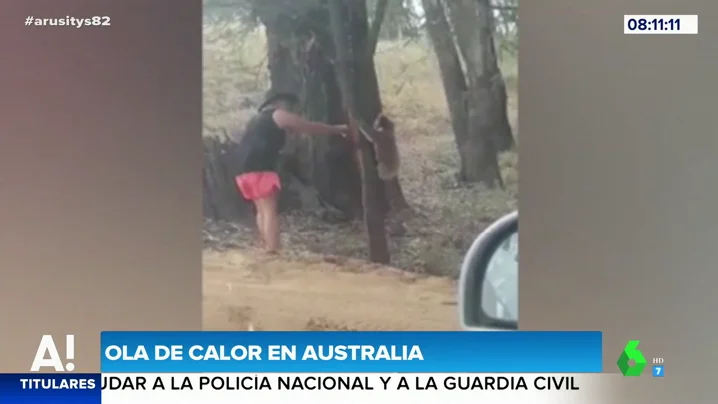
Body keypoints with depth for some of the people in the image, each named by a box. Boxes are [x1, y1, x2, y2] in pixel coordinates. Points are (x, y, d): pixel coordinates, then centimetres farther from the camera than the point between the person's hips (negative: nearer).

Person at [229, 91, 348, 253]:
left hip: (243, 168, 9)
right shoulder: (280, 115, 5)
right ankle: (273, 252, -19)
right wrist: (337, 129, 21)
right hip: (259, 168, -9)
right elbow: (311, 127, 10)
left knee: (263, 211, 17)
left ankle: (268, 249, 19)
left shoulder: (259, 118, 29)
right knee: (270, 211, -11)